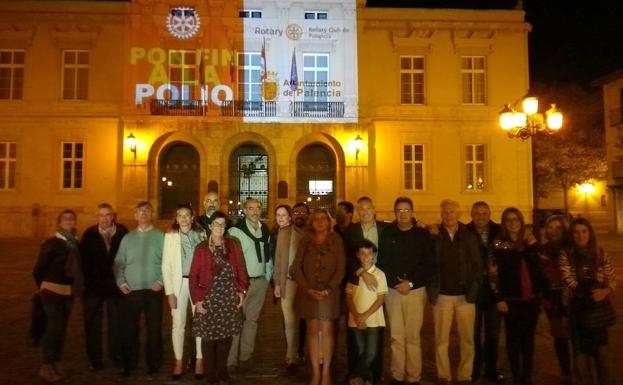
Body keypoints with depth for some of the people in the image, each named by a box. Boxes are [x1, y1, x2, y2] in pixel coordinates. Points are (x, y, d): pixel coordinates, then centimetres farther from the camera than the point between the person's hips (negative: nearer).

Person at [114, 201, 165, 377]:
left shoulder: (160, 236, 2)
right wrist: (121, 283, -3)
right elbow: (118, 263, 9)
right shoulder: (127, 238, 11)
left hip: (153, 290, -2)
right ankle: (129, 364, 23)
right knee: (128, 330, 7)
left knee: (154, 329, 5)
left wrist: (161, 281, -12)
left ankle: (153, 365, 19)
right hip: (131, 291, 2)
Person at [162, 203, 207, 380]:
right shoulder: (170, 236, 0)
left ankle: (199, 360, 17)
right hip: (178, 282, 0)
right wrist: (169, 291, -7)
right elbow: (166, 265, -1)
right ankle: (179, 362, 18)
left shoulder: (201, 234, 2)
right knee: (178, 324, 6)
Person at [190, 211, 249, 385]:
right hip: (208, 299, -2)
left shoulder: (233, 245, 5)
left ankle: (222, 371, 27)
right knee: (209, 337, 3)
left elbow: (240, 269, 7)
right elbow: (193, 276, -2)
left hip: (229, 299, 2)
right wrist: (197, 299, -8)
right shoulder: (201, 248, -2)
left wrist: (241, 291, 0)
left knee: (226, 336, 9)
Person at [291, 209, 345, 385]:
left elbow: (340, 269, -2)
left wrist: (328, 289, -13)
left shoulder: (336, 241, 3)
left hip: (329, 292, -1)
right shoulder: (305, 242, 7)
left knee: (326, 330, -1)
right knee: (312, 331, 3)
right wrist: (308, 289, -10)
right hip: (308, 292, 2)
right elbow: (296, 268, 2)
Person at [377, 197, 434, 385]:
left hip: (416, 291, -1)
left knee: (412, 336, 0)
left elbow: (429, 265, 0)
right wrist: (396, 283, -7)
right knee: (396, 336, 5)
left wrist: (411, 283, -8)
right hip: (393, 291, 1)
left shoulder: (423, 234, 3)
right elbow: (382, 263, 4)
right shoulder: (387, 234, 6)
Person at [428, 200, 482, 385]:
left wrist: (473, 290, -6)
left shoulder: (469, 237, 4)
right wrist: (432, 290, -7)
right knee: (441, 339, 6)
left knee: (467, 339, 8)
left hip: (465, 295, 1)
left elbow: (477, 264, 4)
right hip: (442, 295, -1)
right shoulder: (434, 237, 1)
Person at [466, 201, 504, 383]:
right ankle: (474, 369, 24)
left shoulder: (499, 232, 1)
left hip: (494, 288, 3)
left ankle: (491, 369, 29)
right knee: (474, 332, 9)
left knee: (493, 332, 14)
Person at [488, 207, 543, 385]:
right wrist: (499, 298, -11)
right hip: (511, 299, -3)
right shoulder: (498, 244, -2)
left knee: (528, 337, 10)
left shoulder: (529, 241, 8)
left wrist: (533, 245, -5)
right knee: (513, 338, 5)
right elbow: (493, 273, -6)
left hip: (531, 298, 3)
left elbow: (539, 267, 6)